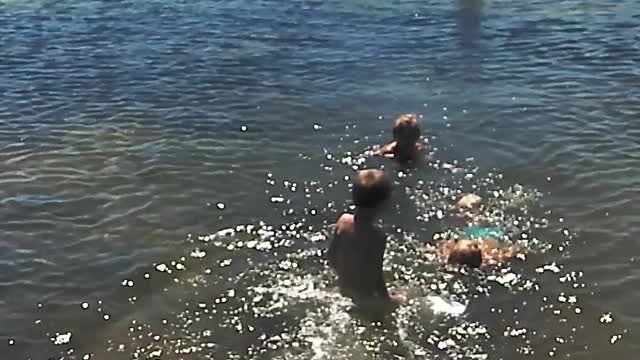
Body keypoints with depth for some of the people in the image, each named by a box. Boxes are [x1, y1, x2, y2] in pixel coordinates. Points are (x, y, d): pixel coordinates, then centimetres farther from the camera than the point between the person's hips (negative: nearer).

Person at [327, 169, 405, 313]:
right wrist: (387, 300, -8)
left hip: (343, 287, 5)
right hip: (365, 294, -5)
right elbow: (375, 275, -25)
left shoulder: (344, 220, -15)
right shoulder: (376, 235, -34)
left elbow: (332, 258, -2)